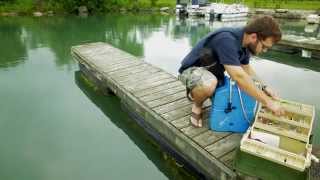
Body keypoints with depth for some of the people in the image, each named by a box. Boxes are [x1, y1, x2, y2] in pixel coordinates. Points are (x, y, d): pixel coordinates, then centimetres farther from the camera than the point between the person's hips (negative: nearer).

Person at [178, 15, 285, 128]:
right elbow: (239, 77, -39)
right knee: (209, 85, -41)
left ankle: (196, 92, 18)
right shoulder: (226, 40, -33)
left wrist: (264, 87, 1)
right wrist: (267, 102, -32)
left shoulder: (244, 42, -5)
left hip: (213, 71, 9)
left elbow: (247, 69, 12)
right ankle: (197, 105, -6)